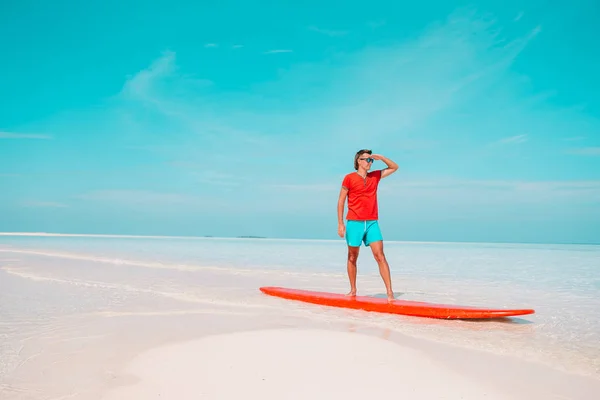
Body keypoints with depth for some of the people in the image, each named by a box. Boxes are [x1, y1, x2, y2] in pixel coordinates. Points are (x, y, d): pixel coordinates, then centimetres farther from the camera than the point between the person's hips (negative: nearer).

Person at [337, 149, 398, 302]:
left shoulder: (375, 176, 13)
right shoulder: (349, 178, 0)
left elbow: (394, 167, 23)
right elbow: (341, 201, 0)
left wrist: (380, 157, 6)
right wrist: (340, 224, -6)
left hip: (372, 223, 2)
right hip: (354, 223, -2)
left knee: (380, 256, -8)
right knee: (352, 258, 7)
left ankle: (389, 292, -12)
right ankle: (353, 290, 20)